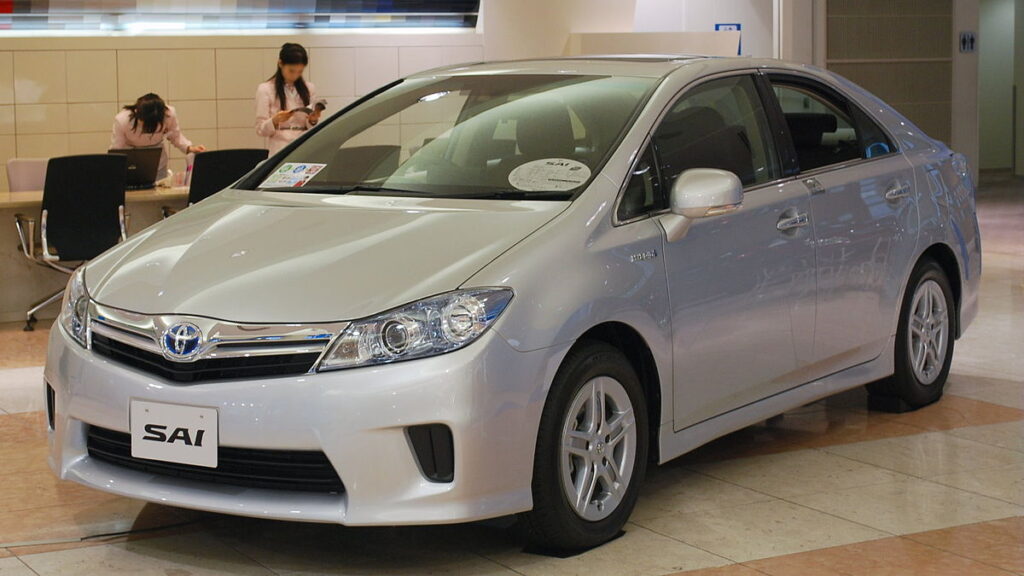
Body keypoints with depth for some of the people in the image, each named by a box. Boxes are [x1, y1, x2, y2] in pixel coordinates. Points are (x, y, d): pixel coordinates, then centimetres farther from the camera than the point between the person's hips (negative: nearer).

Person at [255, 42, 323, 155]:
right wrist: (275, 121, -19)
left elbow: (312, 129, 14)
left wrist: (313, 121, -8)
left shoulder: (309, 89, 13)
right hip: (280, 153, -3)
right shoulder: (265, 90, 3)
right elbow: (260, 129, 1)